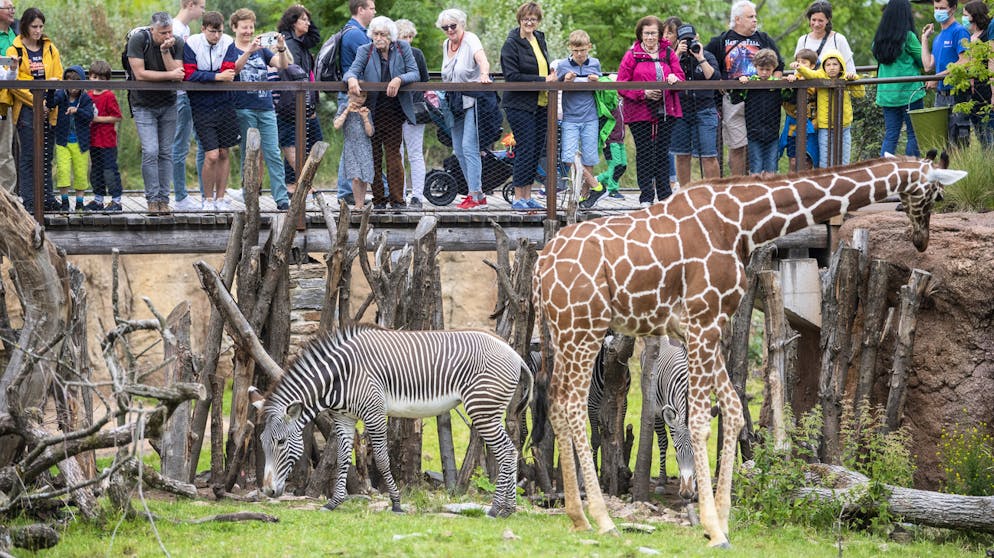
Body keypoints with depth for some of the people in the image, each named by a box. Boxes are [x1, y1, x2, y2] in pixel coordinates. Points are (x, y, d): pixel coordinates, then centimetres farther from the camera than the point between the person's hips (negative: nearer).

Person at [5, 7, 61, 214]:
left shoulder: (50, 48, 12)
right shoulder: (14, 50, -1)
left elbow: (58, 77, 13)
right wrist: (35, 100, -16)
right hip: (26, 109, -4)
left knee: (46, 156, 9)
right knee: (28, 156, -6)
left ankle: (47, 198, 15)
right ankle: (28, 201, -4)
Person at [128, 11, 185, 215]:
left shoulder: (176, 44, -6)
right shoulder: (138, 41, -14)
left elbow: (178, 76, -15)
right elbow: (140, 74, -20)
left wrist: (165, 51, -24)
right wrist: (170, 75, -18)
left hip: (168, 104, 3)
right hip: (144, 105, -3)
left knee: (166, 152, 2)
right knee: (150, 151, -12)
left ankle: (164, 199, 6)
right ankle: (152, 200, -6)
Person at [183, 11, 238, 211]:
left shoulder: (228, 43, -3)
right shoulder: (192, 44, -9)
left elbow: (228, 73, -11)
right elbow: (189, 75, -15)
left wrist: (204, 76, -21)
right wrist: (217, 76, -21)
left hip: (224, 104, 3)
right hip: (202, 106, -3)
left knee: (224, 153, 7)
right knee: (212, 155, -10)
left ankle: (220, 198, 19)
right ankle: (208, 199, 8)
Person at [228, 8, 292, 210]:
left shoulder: (261, 49, 15)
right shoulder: (231, 50, 4)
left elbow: (282, 65, 3)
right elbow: (234, 69, -17)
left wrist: (281, 49, -18)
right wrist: (249, 51, -32)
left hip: (266, 108, 3)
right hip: (244, 108, -3)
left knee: (273, 154, -2)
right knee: (248, 155, 0)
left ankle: (282, 199, -5)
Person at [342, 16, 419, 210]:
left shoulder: (403, 49, 2)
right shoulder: (365, 51, 1)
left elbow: (415, 73, -5)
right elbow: (352, 71, -10)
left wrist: (399, 79, -25)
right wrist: (351, 79, -34)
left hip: (394, 112, -1)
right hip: (372, 112, 1)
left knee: (393, 155, -5)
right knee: (374, 156, 3)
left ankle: (397, 199, -3)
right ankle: (378, 199, 8)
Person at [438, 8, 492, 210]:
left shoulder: (471, 40, -10)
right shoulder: (446, 45, 13)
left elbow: (482, 60, -30)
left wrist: (484, 75, -49)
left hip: (472, 101, -9)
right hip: (455, 103, 9)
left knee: (469, 147, -16)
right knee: (458, 149, 8)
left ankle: (477, 196, -17)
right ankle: (475, 191, 15)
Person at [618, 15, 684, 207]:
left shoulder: (668, 53, 8)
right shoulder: (632, 56, -1)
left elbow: (680, 76, 8)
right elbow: (622, 85, -5)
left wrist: (674, 78, -16)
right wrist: (643, 93, -17)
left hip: (666, 111, 2)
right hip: (640, 113, -2)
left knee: (663, 152, 7)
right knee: (644, 153, 2)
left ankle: (665, 194, 15)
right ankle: (646, 197, 7)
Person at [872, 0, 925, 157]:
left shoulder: (879, 38, 6)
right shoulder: (908, 37, -10)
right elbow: (924, 61, -3)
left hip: (886, 94, 5)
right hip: (908, 91, -5)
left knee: (890, 135, 8)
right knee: (914, 134, 2)